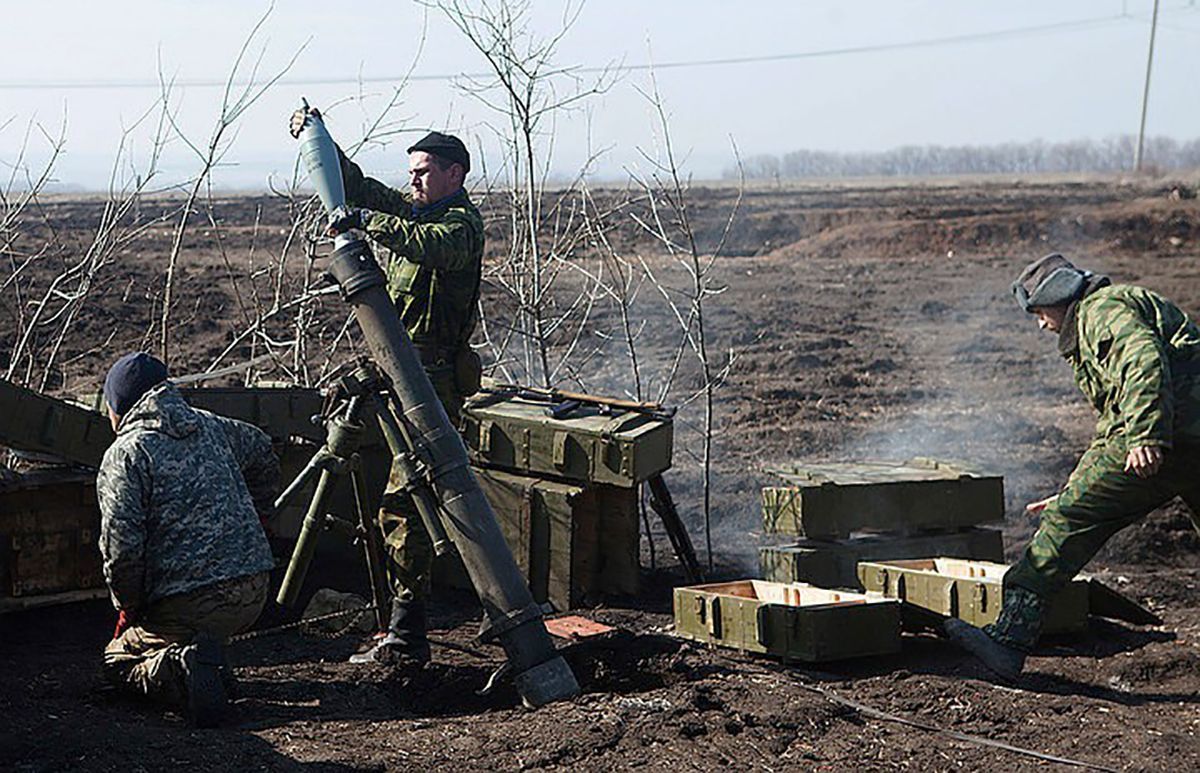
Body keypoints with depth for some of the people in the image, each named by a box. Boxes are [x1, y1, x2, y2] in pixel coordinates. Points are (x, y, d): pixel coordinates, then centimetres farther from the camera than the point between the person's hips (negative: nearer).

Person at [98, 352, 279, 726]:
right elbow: (263, 452, 34)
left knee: (117, 662, 15)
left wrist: (128, 607, 1)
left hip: (187, 603, -6)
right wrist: (255, 520, 40)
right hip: (253, 596, 7)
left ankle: (180, 666, -16)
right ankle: (203, 657, 12)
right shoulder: (210, 427, 14)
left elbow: (121, 545, -14)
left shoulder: (124, 456, -6)